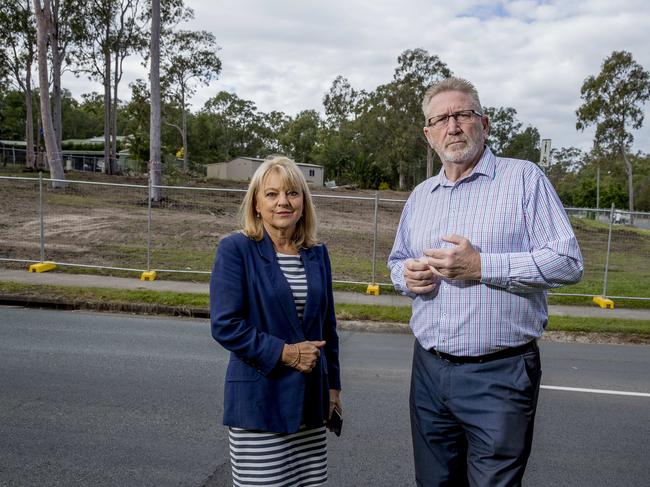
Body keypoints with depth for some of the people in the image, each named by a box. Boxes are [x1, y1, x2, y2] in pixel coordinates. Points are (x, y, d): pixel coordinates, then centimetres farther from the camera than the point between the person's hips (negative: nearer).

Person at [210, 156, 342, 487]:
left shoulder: (317, 254, 6)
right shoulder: (236, 249, -9)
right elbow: (225, 325, -14)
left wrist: (333, 384, 15)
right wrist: (284, 352, -17)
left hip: (309, 399, 5)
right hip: (259, 401, -5)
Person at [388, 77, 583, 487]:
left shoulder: (524, 178, -5)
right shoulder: (420, 196, 12)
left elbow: (568, 261, -11)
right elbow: (397, 262, 23)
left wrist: (481, 266, -20)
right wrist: (407, 275, -1)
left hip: (499, 375, -5)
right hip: (429, 370, 6)